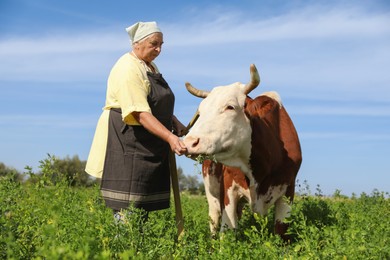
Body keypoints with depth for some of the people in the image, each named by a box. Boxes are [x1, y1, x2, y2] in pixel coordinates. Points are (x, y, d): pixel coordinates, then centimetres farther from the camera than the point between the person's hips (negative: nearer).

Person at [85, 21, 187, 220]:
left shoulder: (149, 66, 17)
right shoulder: (128, 69, -15)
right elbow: (141, 113, -25)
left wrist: (176, 125, 14)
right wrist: (169, 137, -32)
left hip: (149, 147, 10)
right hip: (126, 141, -9)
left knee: (144, 204, 9)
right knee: (127, 209, -10)